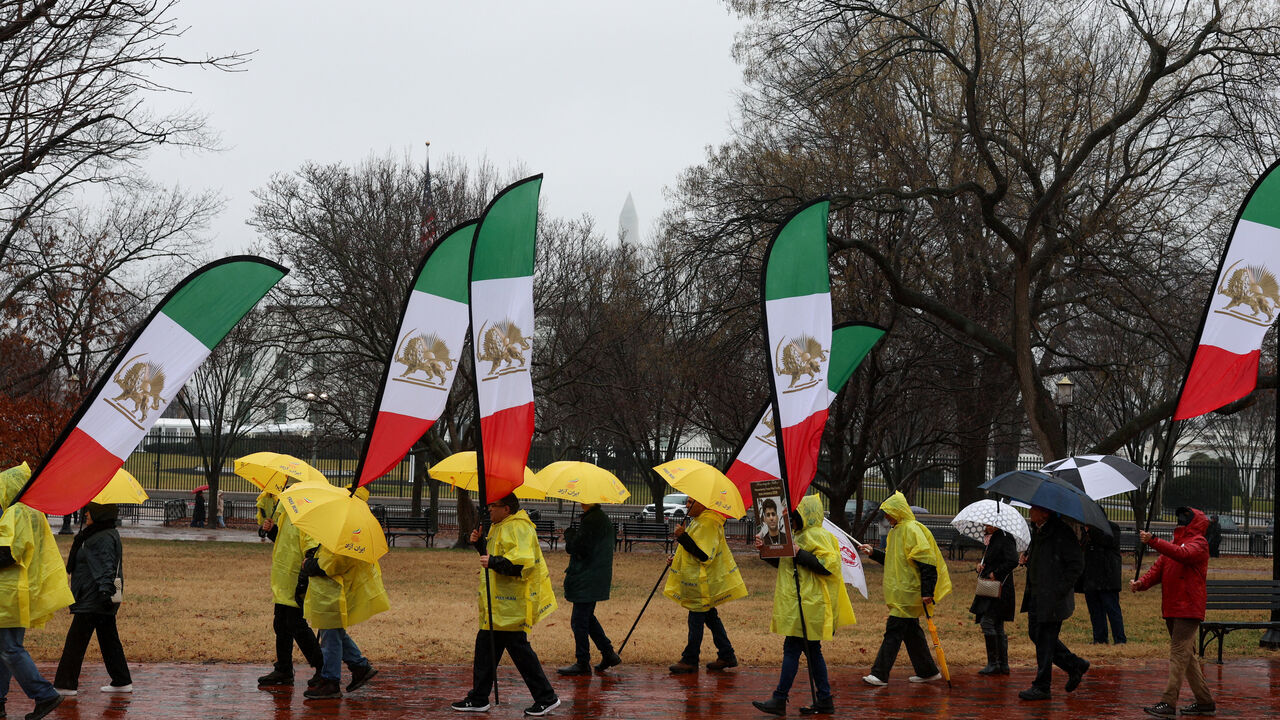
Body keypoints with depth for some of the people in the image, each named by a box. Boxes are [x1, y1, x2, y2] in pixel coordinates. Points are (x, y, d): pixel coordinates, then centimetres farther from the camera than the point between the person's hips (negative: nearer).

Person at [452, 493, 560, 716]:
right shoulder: (501, 527, 17)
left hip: (511, 605, -11)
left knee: (518, 647, -6)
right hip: (497, 603, 11)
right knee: (485, 646, 13)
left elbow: (522, 562, -27)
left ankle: (547, 698, 2)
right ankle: (478, 699, 21)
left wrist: (493, 562, -30)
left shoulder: (518, 529, -16)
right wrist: (480, 543, 12)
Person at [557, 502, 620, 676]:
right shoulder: (603, 519, 12)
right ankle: (608, 653, 23)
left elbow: (577, 548, -22)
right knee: (587, 617, 21)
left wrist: (569, 534, -5)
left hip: (587, 581, -10)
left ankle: (582, 664, 4)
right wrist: (573, 536, 7)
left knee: (579, 621, -2)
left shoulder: (591, 521, -20)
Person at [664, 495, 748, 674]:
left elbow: (704, 555, -27)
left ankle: (690, 660, 3)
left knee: (696, 618, -3)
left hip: (704, 583, -10)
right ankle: (727, 656, 20)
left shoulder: (709, 524, -20)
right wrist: (676, 559, 10)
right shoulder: (697, 522, 14)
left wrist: (683, 537, -29)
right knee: (710, 616, 14)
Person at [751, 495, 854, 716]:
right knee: (811, 650, 11)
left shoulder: (816, 536, -12)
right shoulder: (800, 535, 20)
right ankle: (824, 700, 14)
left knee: (791, 649, -8)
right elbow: (782, 562, 27)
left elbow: (829, 564, -22)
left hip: (808, 604, -10)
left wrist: (800, 554, -22)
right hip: (799, 604, 10)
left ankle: (779, 700, -7)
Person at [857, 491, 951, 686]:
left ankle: (880, 674, -12)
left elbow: (927, 562, -20)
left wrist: (927, 592, -24)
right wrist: (873, 553, 16)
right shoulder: (896, 531, 16)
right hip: (900, 591, 10)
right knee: (911, 631, 14)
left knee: (894, 630, -11)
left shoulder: (912, 530, -15)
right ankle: (928, 671, 23)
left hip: (908, 592, -10)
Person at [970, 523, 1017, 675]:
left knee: (987, 622, -13)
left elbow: (1013, 561, -23)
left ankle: (993, 664, -10)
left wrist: (995, 574, -17)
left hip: (999, 590, -10)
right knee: (997, 627, 10)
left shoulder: (1005, 539, -11)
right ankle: (1003, 664, 13)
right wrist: (980, 566, 6)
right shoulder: (989, 540, 17)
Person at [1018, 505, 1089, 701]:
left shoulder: (1062, 533, -15)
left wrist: (1060, 591, -19)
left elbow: (1077, 565, -15)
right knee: (1035, 634, 13)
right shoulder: (1038, 532, 12)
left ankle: (1041, 687, 7)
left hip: (1052, 598, -9)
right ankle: (1075, 665, 27)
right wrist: (1027, 557, 5)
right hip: (1036, 596, 9)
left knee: (1045, 640, -3)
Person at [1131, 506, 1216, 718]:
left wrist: (1153, 541, -34)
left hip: (1189, 609, -9)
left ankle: (1168, 703, -18)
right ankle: (1205, 702, 20)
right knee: (1187, 656, 12)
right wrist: (1142, 583, -7)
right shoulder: (1174, 543, 22)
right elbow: (1158, 568, 12)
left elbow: (1182, 554, -25)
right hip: (1171, 609, 9)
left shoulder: (1199, 543, -4)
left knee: (1179, 653, -13)